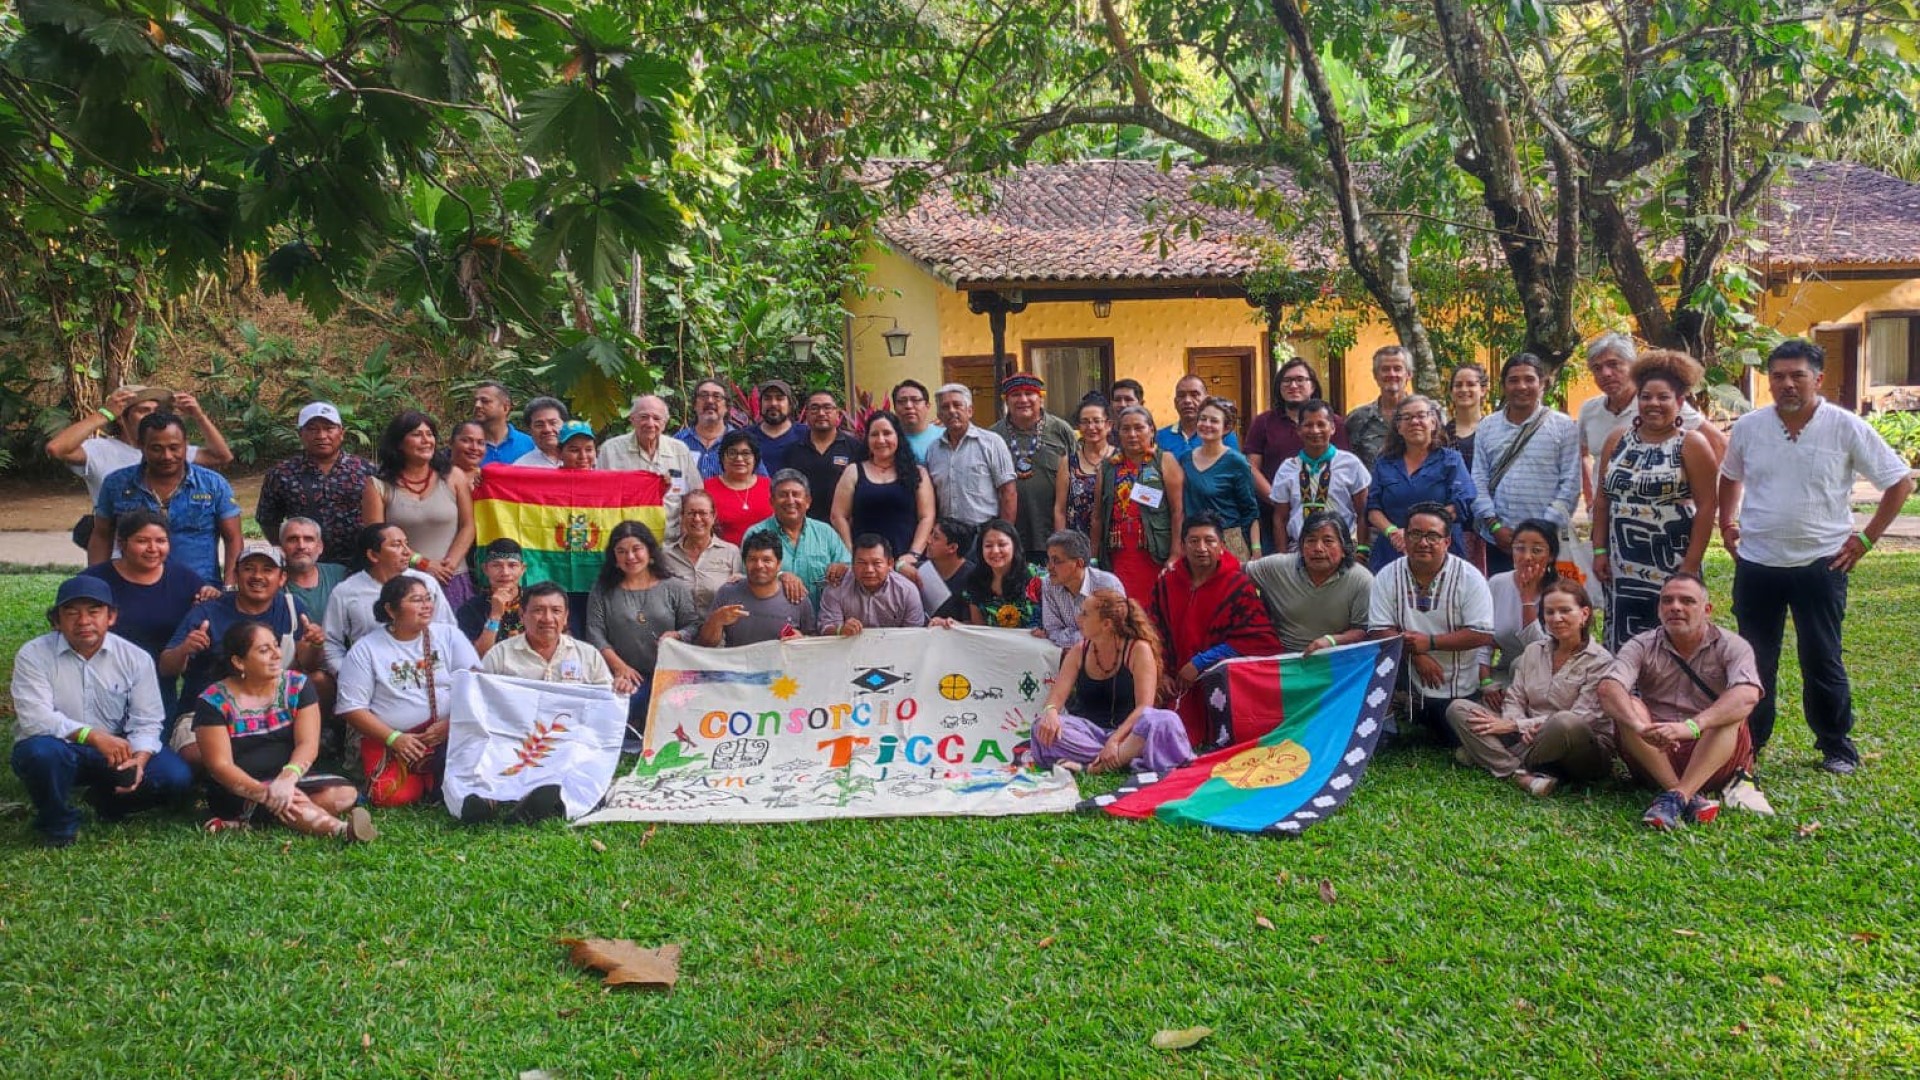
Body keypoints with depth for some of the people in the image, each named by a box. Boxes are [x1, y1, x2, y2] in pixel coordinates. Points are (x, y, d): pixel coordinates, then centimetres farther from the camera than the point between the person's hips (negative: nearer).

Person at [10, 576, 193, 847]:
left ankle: (108, 802, 14)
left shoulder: (135, 658, -5)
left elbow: (146, 723, -7)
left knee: (175, 776, -19)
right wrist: (93, 736, -36)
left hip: (113, 751, 2)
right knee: (40, 752, -38)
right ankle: (56, 824, -6)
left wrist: (138, 760, -28)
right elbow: (34, 718, -23)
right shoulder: (33, 655, -11)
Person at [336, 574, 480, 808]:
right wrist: (394, 738, -11)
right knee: (393, 796, -25)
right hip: (390, 741, 0)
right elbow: (351, 708, 0)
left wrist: (450, 724, -13)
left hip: (450, 735, 0)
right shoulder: (365, 650, 4)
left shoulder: (448, 635, 8)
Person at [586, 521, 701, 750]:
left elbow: (694, 626, 9)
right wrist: (619, 666, -10)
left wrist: (676, 636, -14)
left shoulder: (674, 587, 10)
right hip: (623, 677, 0)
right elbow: (595, 634, 4)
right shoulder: (603, 590, 12)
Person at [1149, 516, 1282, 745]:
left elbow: (1259, 638, -11)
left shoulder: (1239, 585, -3)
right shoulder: (1165, 584, 9)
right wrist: (1161, 674, -4)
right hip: (1177, 687, 3)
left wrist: (1200, 663, -13)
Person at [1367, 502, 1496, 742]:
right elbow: (1378, 631, -8)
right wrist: (1416, 655, -22)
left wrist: (1430, 642, -21)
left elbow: (1483, 635, -14)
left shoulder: (1470, 577, -9)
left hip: (1460, 689, 0)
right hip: (1408, 684, 0)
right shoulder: (1387, 577, -4)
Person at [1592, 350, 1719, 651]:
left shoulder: (1692, 445, -4)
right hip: (1622, 567, 4)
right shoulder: (1617, 440, 10)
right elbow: (1602, 499, 13)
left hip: (1671, 568, -4)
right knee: (1621, 647, 6)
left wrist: (1690, 567, -12)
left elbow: (1706, 508, -7)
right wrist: (1599, 550, 6)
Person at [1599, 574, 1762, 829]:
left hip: (1716, 758, -1)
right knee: (1627, 707, -23)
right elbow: (1608, 688, -18)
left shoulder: (1731, 647, -3)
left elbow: (1748, 695, -24)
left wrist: (1691, 726, -40)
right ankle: (1690, 799, -35)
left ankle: (1676, 797, -40)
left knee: (1732, 713, -27)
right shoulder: (1642, 646, 1)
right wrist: (1639, 725, -40)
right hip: (1654, 756, 1)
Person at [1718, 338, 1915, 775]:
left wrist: (1866, 538, -4)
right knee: (1755, 660, 11)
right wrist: (1726, 526, 10)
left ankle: (1837, 747, 21)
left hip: (1820, 563, -3)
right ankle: (1748, 742, 23)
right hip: (1756, 564, 3)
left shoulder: (1846, 428, -8)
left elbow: (1900, 482, -1)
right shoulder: (1748, 427, 1)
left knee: (1822, 662, 5)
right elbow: (1730, 478, 20)